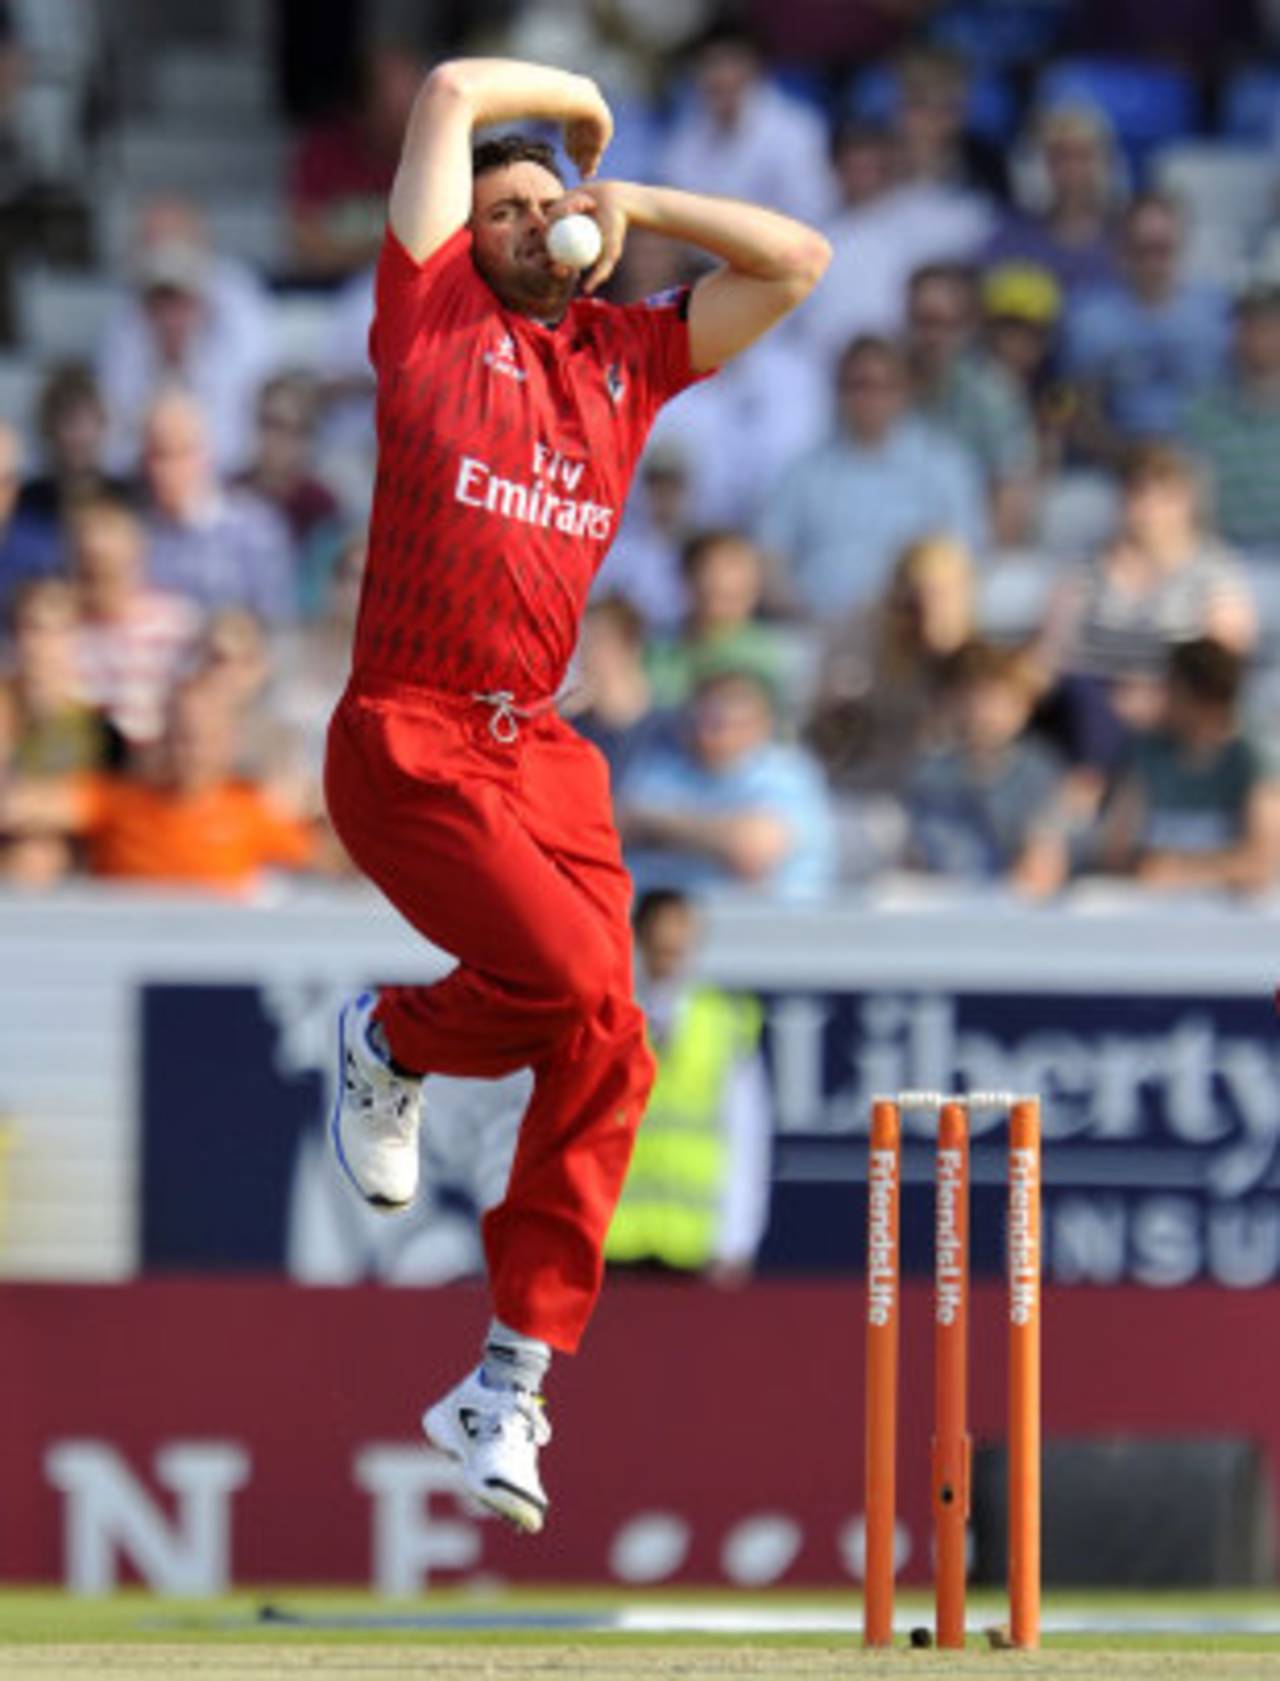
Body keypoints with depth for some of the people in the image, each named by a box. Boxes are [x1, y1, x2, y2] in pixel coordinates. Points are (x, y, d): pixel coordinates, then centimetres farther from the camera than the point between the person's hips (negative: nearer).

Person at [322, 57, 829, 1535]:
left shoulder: (631, 357, 19)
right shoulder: (432, 321, 7)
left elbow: (796, 261, 18)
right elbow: (451, 94, 5)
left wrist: (629, 201, 15)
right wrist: (577, 103, 22)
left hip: (544, 750, 5)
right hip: (408, 739, -5)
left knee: (605, 1059, -6)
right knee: (574, 983, -22)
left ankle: (509, 1384, 1)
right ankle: (393, 1041, 11)